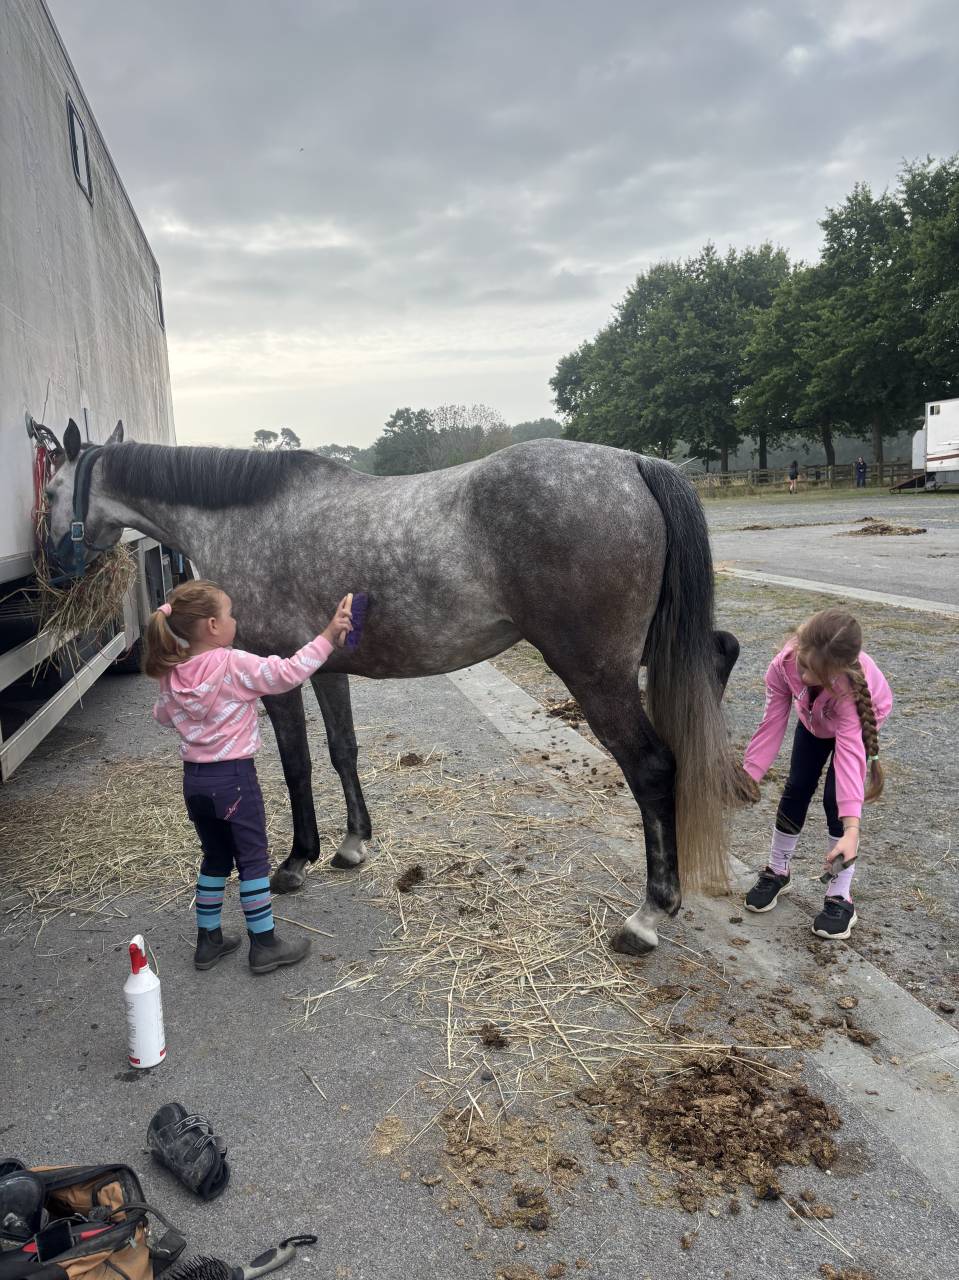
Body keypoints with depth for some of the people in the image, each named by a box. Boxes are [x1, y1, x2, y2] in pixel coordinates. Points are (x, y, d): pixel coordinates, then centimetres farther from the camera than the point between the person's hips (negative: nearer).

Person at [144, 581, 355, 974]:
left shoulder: (171, 674, 1)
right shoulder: (235, 665, -19)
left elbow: (162, 716, 17)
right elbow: (288, 673, -23)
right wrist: (328, 636, -21)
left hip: (194, 778, 6)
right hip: (233, 777, -6)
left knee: (215, 857, 21)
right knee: (253, 860, 7)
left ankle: (208, 940, 29)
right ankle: (264, 945, 15)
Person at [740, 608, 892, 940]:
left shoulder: (850, 685, -46)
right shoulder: (782, 666, -37)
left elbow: (850, 752, -51)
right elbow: (772, 727, -30)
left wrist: (851, 830, -57)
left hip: (861, 718, -3)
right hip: (813, 720, 3)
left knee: (835, 798, -12)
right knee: (796, 788, 2)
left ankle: (840, 896, 1)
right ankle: (777, 871, 22)